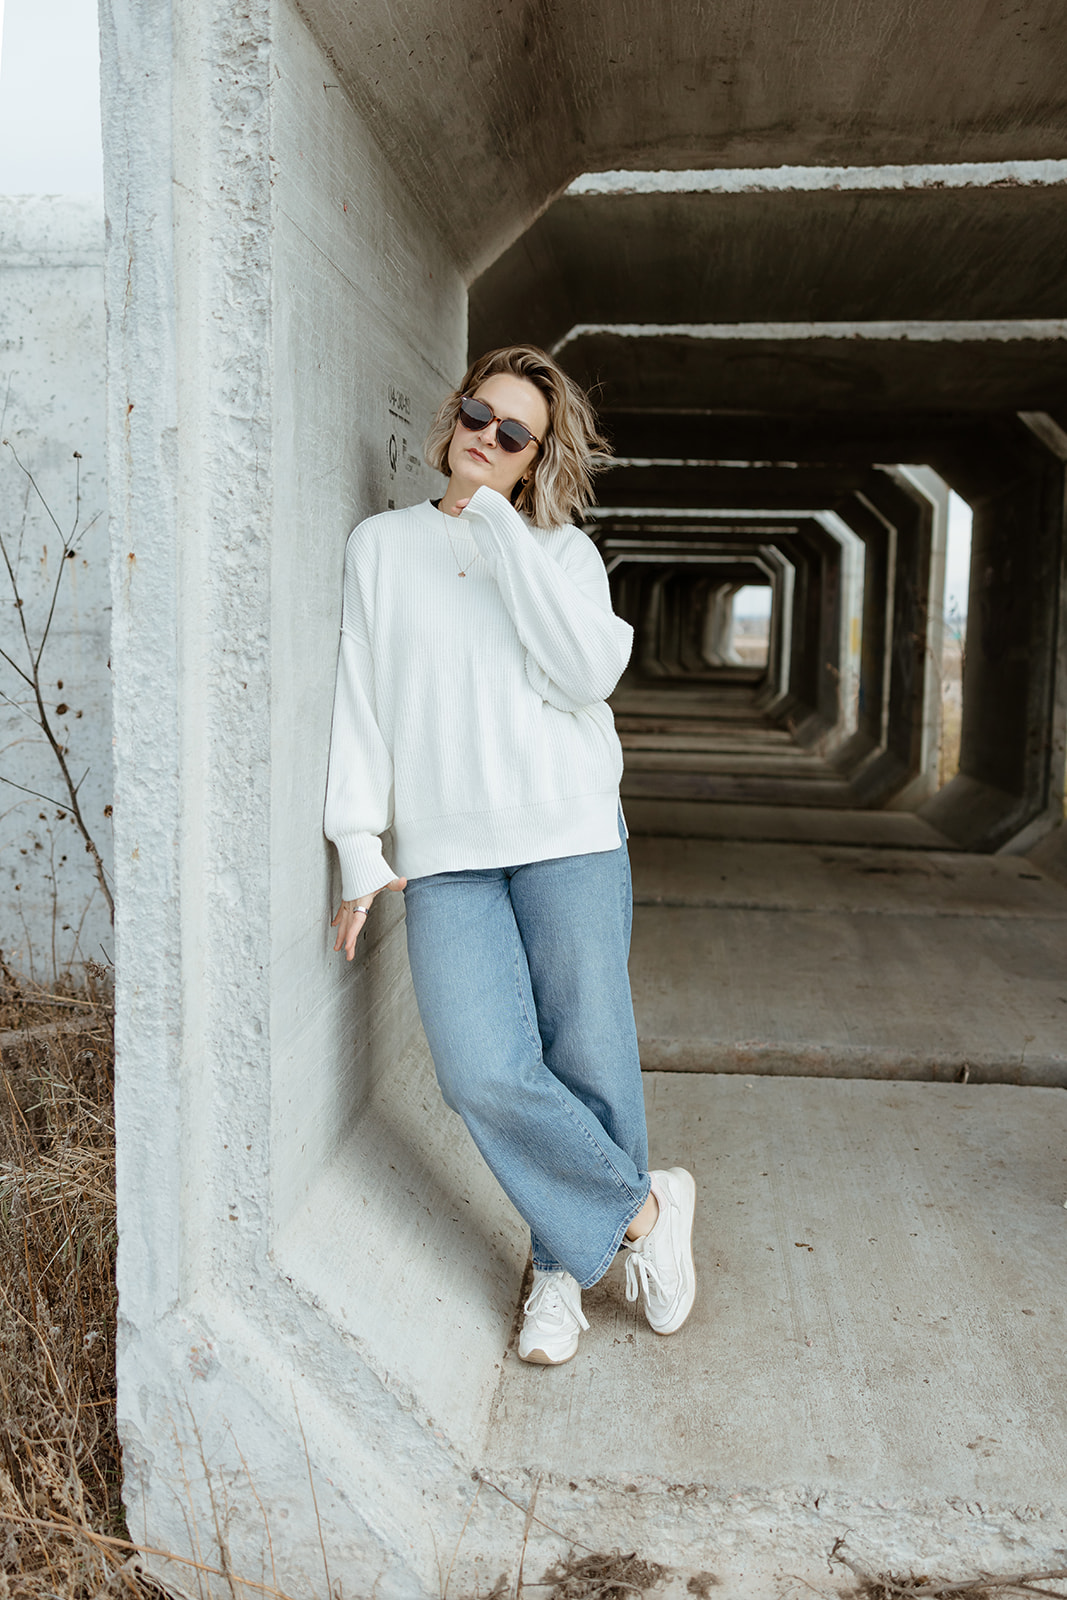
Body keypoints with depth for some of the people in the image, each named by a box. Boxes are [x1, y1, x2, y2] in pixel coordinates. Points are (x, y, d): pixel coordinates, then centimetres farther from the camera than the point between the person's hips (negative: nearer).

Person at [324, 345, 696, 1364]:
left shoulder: (562, 551, 10)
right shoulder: (382, 546, 13)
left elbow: (587, 674, -10)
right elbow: (360, 698, 9)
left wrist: (501, 528, -8)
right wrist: (360, 848, 1)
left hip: (567, 834, 0)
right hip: (442, 851, 1)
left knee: (587, 1059, -1)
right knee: (484, 1071, -12)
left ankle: (567, 1261, 23)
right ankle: (645, 1206, 10)